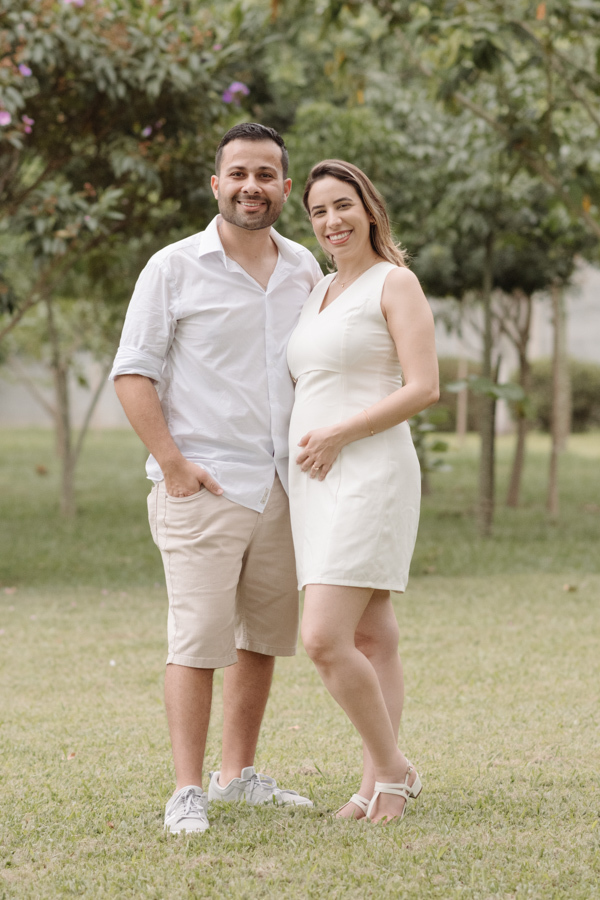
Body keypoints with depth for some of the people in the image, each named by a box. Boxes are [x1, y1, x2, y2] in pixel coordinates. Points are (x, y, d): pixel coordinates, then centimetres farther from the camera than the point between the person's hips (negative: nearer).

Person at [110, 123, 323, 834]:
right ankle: (187, 792, -6)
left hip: (281, 485, 6)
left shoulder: (304, 270, 11)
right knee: (198, 638, -10)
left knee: (264, 636, 11)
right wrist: (173, 464, -13)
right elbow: (133, 374, -5)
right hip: (202, 487, -5)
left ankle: (238, 774, 23)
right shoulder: (174, 269, -4)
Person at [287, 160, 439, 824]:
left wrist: (336, 435, -15)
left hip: (369, 476, -8)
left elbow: (424, 388, -14)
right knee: (371, 636, 9)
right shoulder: (320, 291, 18)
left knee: (324, 638, -15)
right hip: (316, 481, 8)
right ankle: (379, 783, 11)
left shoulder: (395, 283, -5)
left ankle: (391, 769, -1)